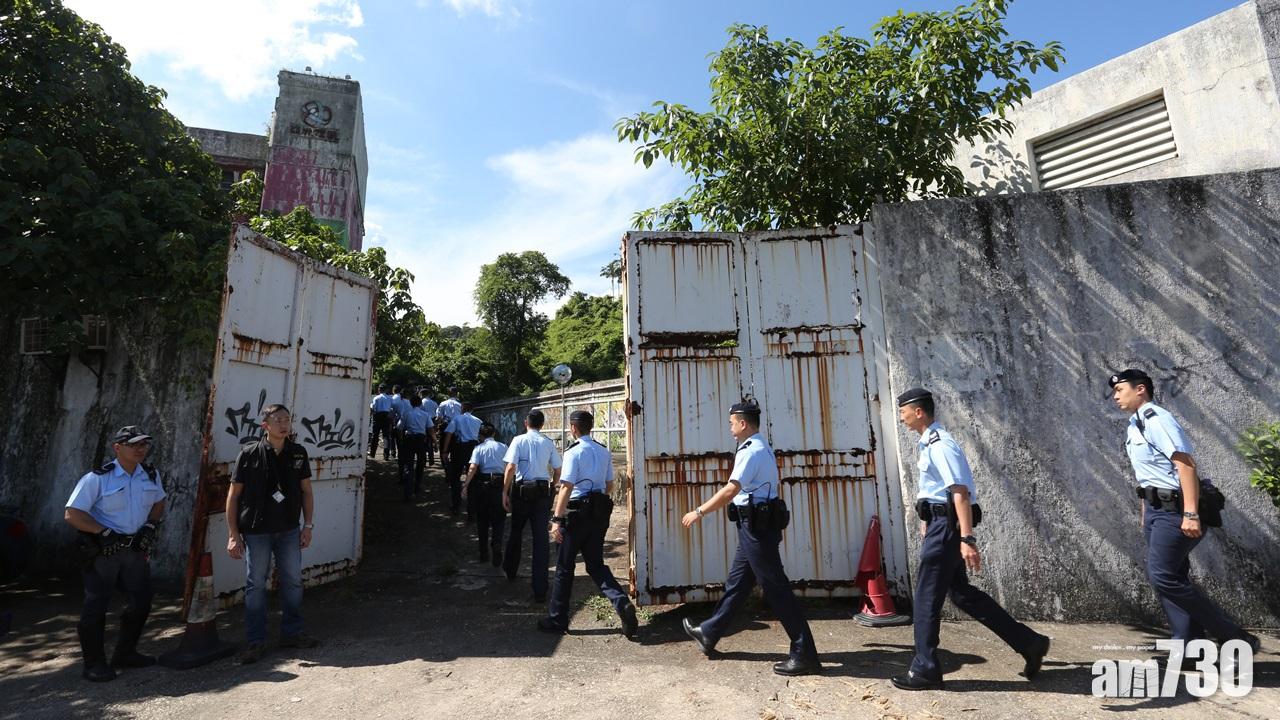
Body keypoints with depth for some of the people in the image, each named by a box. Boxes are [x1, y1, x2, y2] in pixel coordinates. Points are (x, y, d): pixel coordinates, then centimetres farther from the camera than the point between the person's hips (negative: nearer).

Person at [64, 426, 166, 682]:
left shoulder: (151, 475, 2)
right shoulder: (97, 478, -14)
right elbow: (72, 514, -14)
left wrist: (150, 526, 1)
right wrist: (105, 532, -21)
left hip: (136, 549, 5)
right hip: (102, 551, -5)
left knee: (141, 603, 9)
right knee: (96, 606, 0)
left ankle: (125, 653, 26)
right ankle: (94, 663, 15)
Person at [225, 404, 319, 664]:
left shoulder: (298, 453, 0)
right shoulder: (249, 454, -10)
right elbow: (234, 494, -5)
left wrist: (308, 525, 4)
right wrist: (233, 534, -8)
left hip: (289, 530, 4)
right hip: (256, 530, -3)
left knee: (293, 581, 12)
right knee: (256, 584, 7)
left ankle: (292, 632, 28)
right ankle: (255, 641, 22)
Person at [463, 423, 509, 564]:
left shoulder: (478, 448, 2)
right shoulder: (503, 447, 7)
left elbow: (472, 468, -11)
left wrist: (466, 486, -11)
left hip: (483, 483, 0)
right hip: (500, 483, 0)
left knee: (482, 521, 15)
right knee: (498, 521, 8)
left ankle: (484, 553, 22)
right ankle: (496, 552, -8)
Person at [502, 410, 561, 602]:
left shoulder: (519, 440, -5)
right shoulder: (548, 443, 2)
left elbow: (510, 467, -13)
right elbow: (557, 470, 5)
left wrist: (505, 493, -6)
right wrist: (552, 486, 22)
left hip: (521, 490, -1)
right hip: (542, 491, 1)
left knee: (516, 532, 21)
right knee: (541, 539, 2)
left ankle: (510, 570, 43)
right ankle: (540, 590, 1)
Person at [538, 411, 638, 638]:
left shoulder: (574, 452, -12)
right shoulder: (604, 452, 9)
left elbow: (566, 488, -17)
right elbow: (609, 485, 14)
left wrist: (557, 519, -16)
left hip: (578, 511, -6)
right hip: (600, 513, 6)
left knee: (564, 566, 8)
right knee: (596, 564, 13)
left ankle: (556, 620, 20)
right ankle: (622, 603, -6)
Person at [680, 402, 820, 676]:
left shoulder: (751, 451, -17)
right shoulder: (761, 448, 15)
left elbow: (731, 490, -23)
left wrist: (699, 512, -18)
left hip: (756, 526, -11)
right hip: (757, 525, 11)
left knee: (776, 588, -2)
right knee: (737, 582, 18)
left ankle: (804, 655, 8)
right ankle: (709, 634, 32)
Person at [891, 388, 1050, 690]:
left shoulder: (939, 445, -18)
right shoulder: (929, 442, 11)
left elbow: (961, 493, -24)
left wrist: (967, 539, -27)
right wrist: (927, 519, 29)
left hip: (947, 525, -10)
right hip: (941, 523, 10)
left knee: (926, 597, 0)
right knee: (961, 593, 19)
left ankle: (925, 671, 12)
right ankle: (1029, 643, 30)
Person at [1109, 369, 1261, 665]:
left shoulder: (1156, 419, -16)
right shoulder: (1133, 427, 12)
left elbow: (1186, 463, -23)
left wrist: (1191, 514, -27)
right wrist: (1144, 513, 20)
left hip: (1174, 508, -9)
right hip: (1156, 508, 9)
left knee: (1163, 576, -8)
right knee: (1171, 577, 11)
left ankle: (1236, 638, 6)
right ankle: (1187, 646, 18)